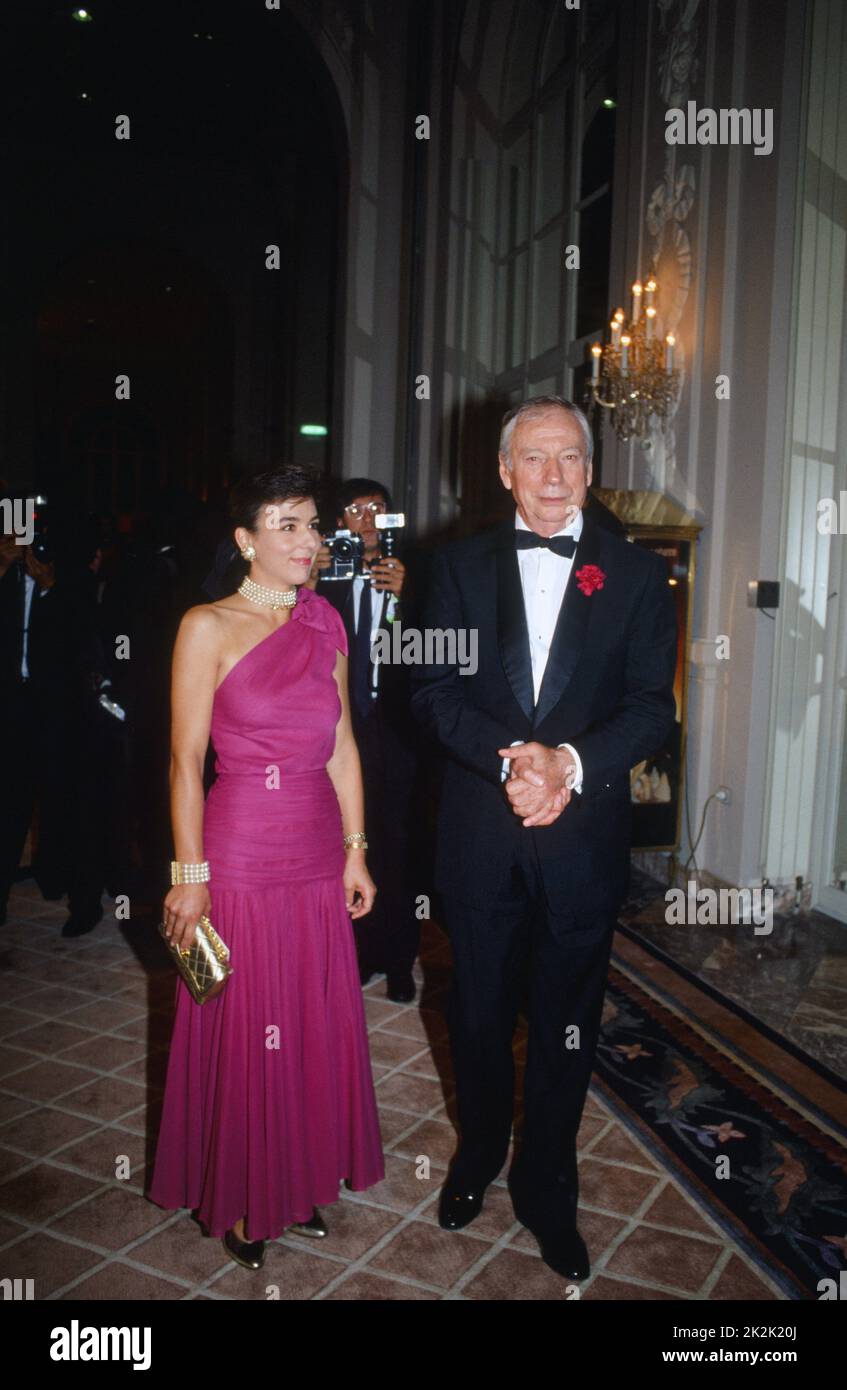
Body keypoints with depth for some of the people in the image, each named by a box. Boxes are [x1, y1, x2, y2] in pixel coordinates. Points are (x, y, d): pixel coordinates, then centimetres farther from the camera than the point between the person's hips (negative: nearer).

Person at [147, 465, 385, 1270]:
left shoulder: (326, 623, 6)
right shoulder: (208, 628, -9)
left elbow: (341, 743, 9)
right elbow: (186, 758, -10)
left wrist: (355, 849, 8)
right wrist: (190, 875, -12)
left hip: (317, 856, 5)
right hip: (239, 855, -5)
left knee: (316, 1024, 15)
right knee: (241, 1031, 9)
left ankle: (301, 1179, 37)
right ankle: (239, 1199, 31)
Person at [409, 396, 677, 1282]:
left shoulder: (636, 574, 1)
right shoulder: (461, 566, 3)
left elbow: (652, 705, -5)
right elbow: (434, 689, -5)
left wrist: (569, 762, -22)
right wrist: (512, 761, -20)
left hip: (583, 836, 0)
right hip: (479, 834, 1)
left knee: (565, 1024, 12)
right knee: (478, 1010, 17)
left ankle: (546, 1188, 34)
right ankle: (478, 1151, 42)